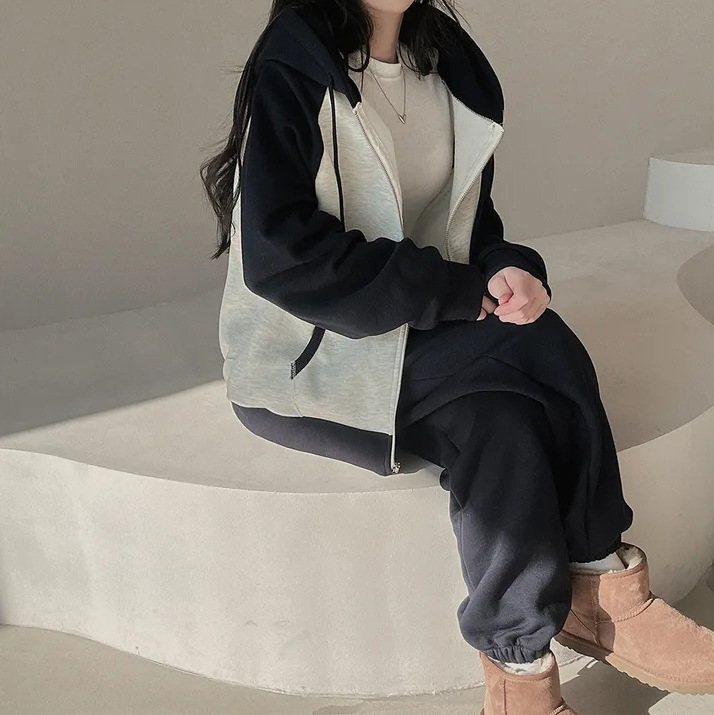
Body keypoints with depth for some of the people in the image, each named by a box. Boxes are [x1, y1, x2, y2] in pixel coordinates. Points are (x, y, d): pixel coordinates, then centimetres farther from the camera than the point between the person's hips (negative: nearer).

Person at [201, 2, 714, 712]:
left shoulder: (452, 66, 8)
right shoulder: (293, 72, -11)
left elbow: (471, 226, 13)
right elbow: (280, 254, -21)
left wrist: (507, 269, -12)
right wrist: (456, 291, -20)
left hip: (425, 327, 6)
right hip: (310, 353, -5)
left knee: (497, 420, -26)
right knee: (540, 348, -25)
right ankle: (603, 594, -12)